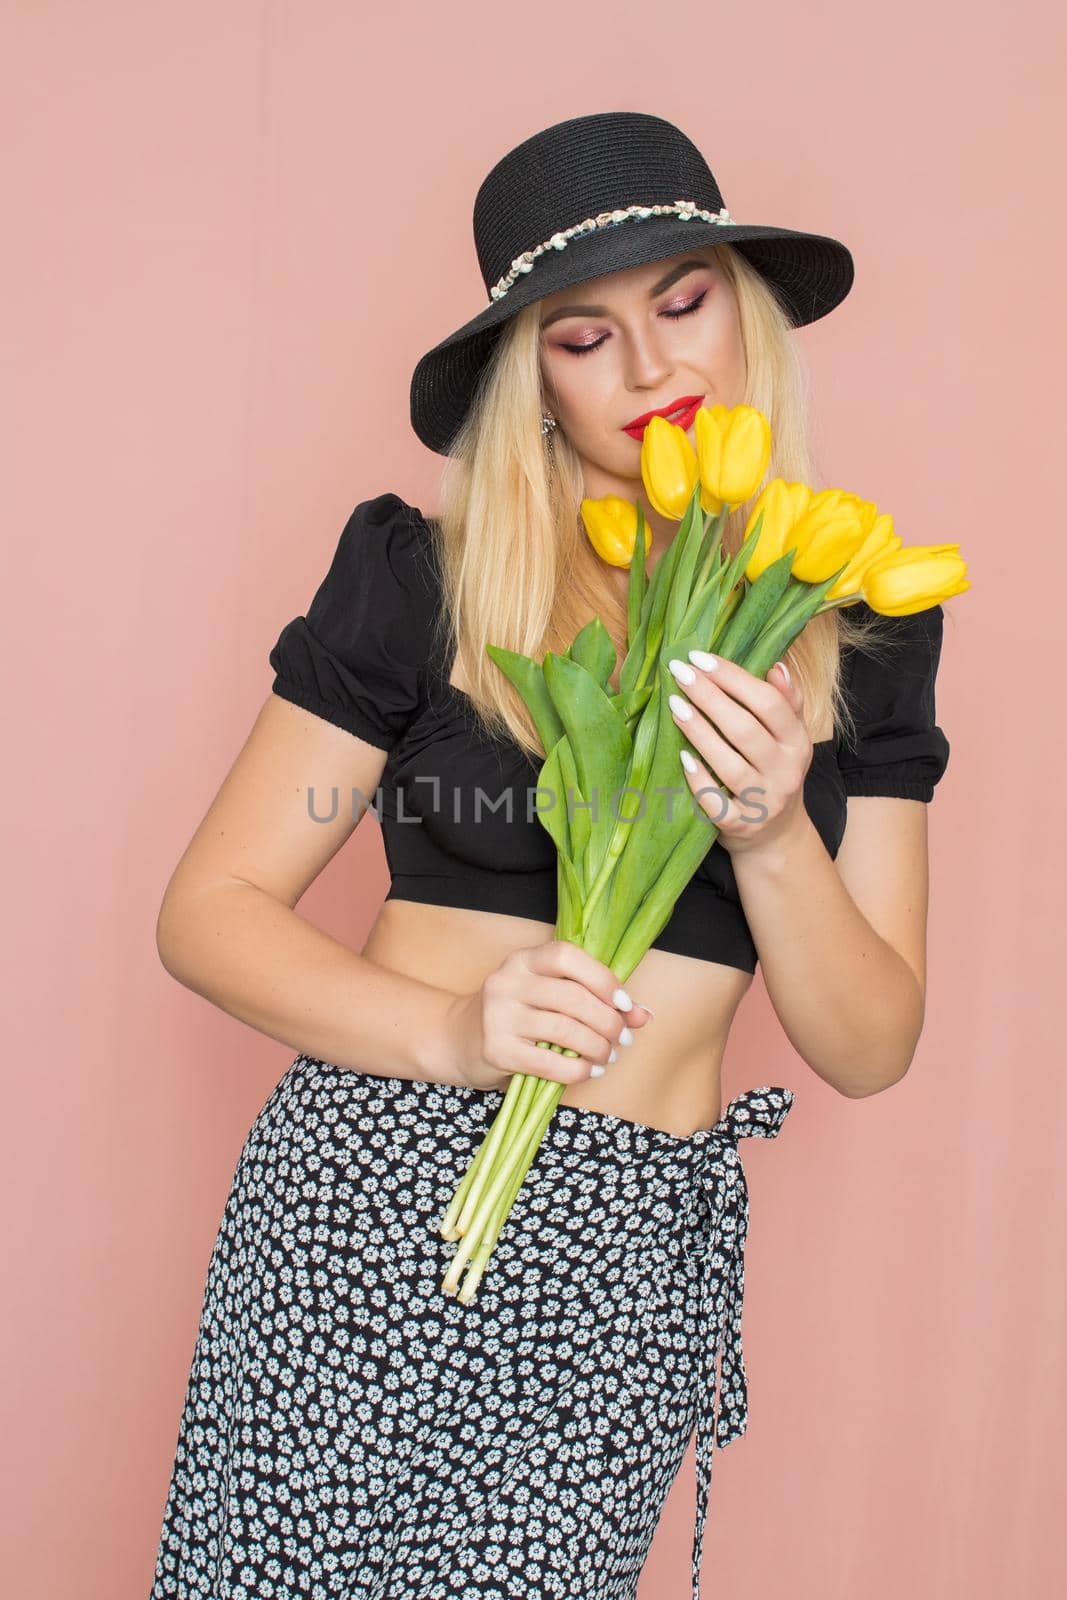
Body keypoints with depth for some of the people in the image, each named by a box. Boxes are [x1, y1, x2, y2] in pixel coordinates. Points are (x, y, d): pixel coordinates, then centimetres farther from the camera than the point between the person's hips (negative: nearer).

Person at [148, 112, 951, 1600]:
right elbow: (209, 910, -3)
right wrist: (452, 1032, -18)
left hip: (637, 1253, 2)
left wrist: (775, 834, -14)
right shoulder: (422, 572, -3)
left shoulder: (865, 626, 4)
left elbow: (871, 1049, 4)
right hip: (370, 1194, -1)